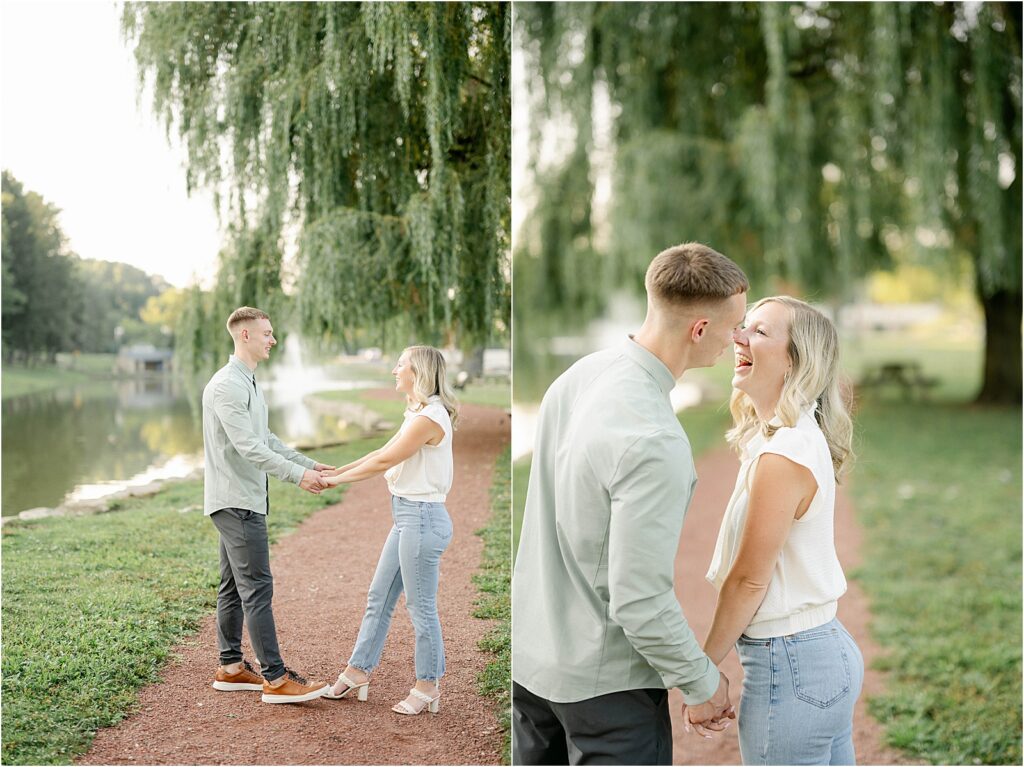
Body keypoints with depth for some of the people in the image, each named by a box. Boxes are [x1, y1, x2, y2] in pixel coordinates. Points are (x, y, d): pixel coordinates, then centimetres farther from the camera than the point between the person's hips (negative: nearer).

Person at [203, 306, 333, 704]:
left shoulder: (249, 383, 17)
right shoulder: (226, 385, -16)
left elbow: (266, 439, 20)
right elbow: (247, 446, -22)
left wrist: (310, 464, 13)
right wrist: (297, 475, -20)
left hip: (246, 500, 10)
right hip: (236, 501, -10)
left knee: (234, 585, 13)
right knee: (257, 587, -10)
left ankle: (230, 667, 21)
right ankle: (276, 679, -8)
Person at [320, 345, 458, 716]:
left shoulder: (430, 417, -18)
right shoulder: (418, 414, 14)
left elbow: (385, 461, -15)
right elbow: (382, 452, 16)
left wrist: (338, 479, -5)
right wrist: (336, 471, 11)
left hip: (422, 518, -10)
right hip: (407, 517, 10)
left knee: (421, 607, 1)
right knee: (378, 597, 16)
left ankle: (427, 688, 14)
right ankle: (358, 672, 26)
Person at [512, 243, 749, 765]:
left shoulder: (578, 375, -4)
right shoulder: (656, 445, -29)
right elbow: (640, 604, -26)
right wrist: (702, 683, -10)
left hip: (530, 651, 8)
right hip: (601, 681, -8)